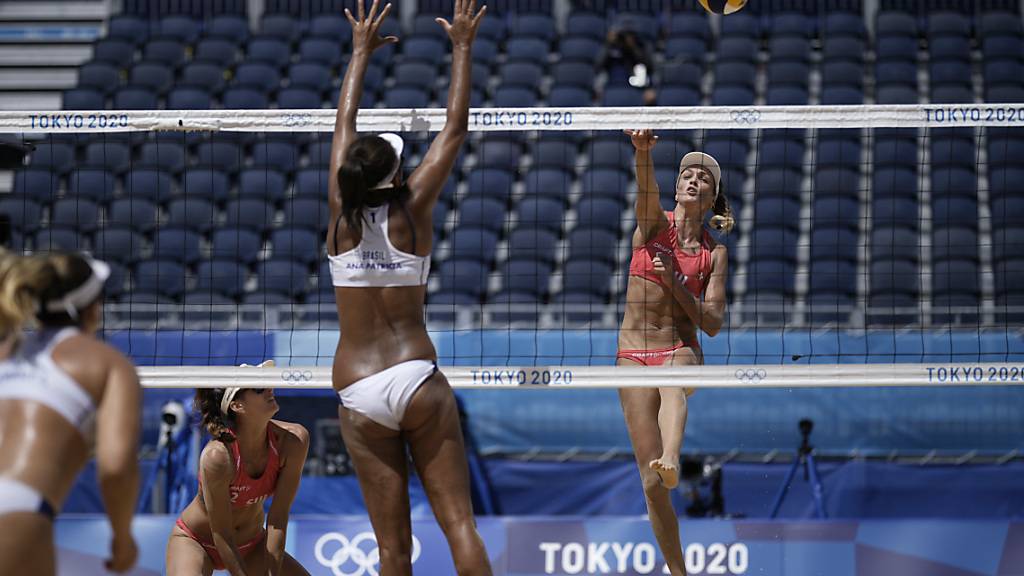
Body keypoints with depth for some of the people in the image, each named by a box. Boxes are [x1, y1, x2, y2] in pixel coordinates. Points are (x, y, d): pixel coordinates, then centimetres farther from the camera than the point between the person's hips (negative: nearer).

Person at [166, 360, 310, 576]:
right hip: (195, 542, -5)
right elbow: (222, 536, -26)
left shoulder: (293, 441, -21)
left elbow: (278, 519, -18)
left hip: (252, 543, 6)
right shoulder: (217, 455, -34)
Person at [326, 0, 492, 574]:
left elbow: (345, 127, 16)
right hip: (416, 377, -2)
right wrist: (463, 47, 13)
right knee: (459, 521, -6)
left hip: (358, 393, 2)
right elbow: (455, 131, 5)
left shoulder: (343, 214, 2)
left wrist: (362, 52, 27)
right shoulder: (412, 210, -2)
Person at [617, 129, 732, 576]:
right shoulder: (654, 224, 2)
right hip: (633, 356, 1)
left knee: (674, 387, -41)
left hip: (682, 352, -1)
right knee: (651, 483, -6)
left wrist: (674, 280, -16)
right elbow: (647, 192, -21)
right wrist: (642, 153, -43)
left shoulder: (714, 253, 4)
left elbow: (713, 325, -3)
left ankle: (672, 462, -71)